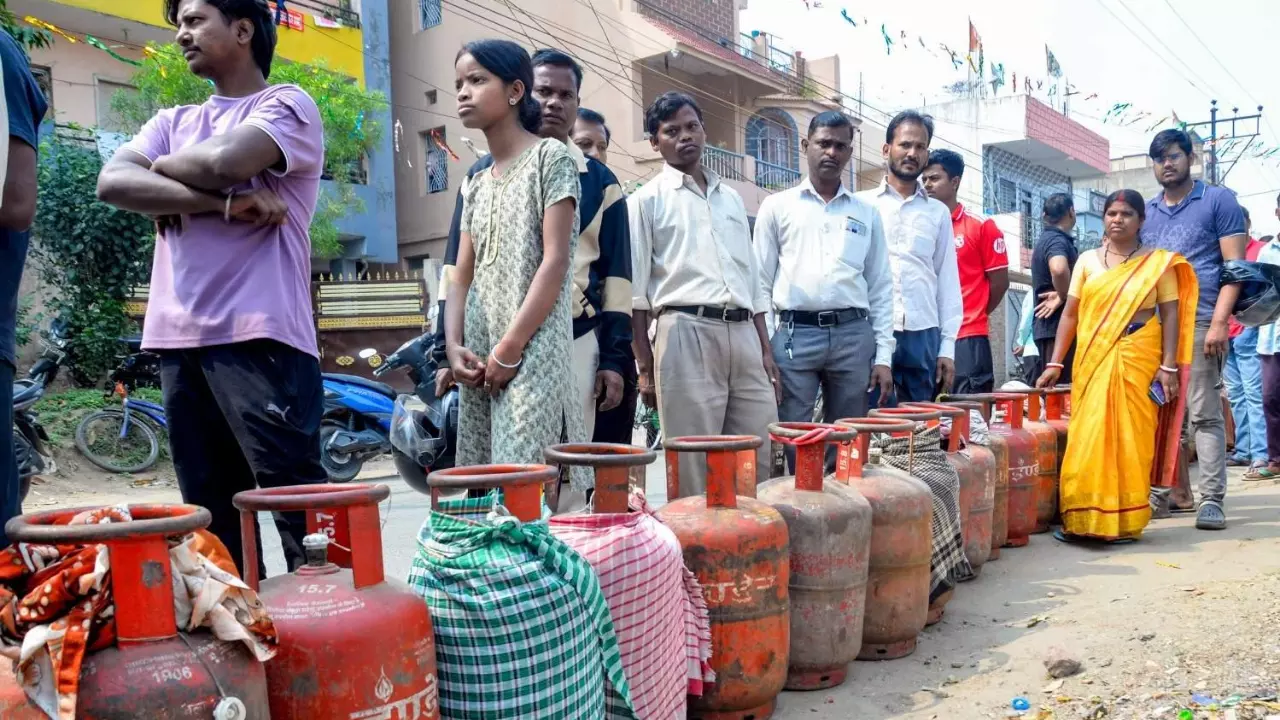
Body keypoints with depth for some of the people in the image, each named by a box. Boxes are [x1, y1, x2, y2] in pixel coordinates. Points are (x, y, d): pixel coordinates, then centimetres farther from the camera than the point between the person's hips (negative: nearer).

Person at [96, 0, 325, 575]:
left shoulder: (288, 106, 4)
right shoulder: (172, 122, 22)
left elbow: (224, 162, -15)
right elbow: (112, 183, 3)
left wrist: (162, 165, 6)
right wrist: (225, 203, -9)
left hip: (258, 336, -6)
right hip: (179, 339, 7)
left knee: (297, 502, -7)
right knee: (212, 516, 11)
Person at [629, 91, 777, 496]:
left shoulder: (731, 198, 20)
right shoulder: (647, 200, 4)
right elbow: (635, 291, 0)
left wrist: (766, 350, 13)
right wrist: (645, 367, -6)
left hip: (743, 333, 5)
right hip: (687, 332, -5)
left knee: (758, 462, 4)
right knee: (693, 465, -2)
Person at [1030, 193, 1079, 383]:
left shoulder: (1046, 239, 18)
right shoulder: (1057, 240, -13)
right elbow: (1059, 269, -35)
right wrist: (1063, 297, -19)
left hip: (1050, 325, 10)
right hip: (1058, 325, -10)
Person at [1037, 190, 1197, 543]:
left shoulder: (1158, 262, 4)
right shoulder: (1087, 261, 9)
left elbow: (1170, 315, 1)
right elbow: (1070, 314, 8)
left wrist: (1168, 366, -7)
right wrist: (1055, 363, 3)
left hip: (1138, 358, -2)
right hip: (1093, 359, 2)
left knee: (1130, 436, -1)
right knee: (1087, 437, -1)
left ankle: (1124, 521, 9)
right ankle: (1083, 519, 6)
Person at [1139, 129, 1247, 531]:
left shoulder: (1218, 201, 5)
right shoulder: (1146, 212, 18)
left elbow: (1235, 266, -2)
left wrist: (1219, 321, -12)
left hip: (1199, 322, -4)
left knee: (1204, 414, -5)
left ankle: (1212, 498, -1)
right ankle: (1161, 489, 14)